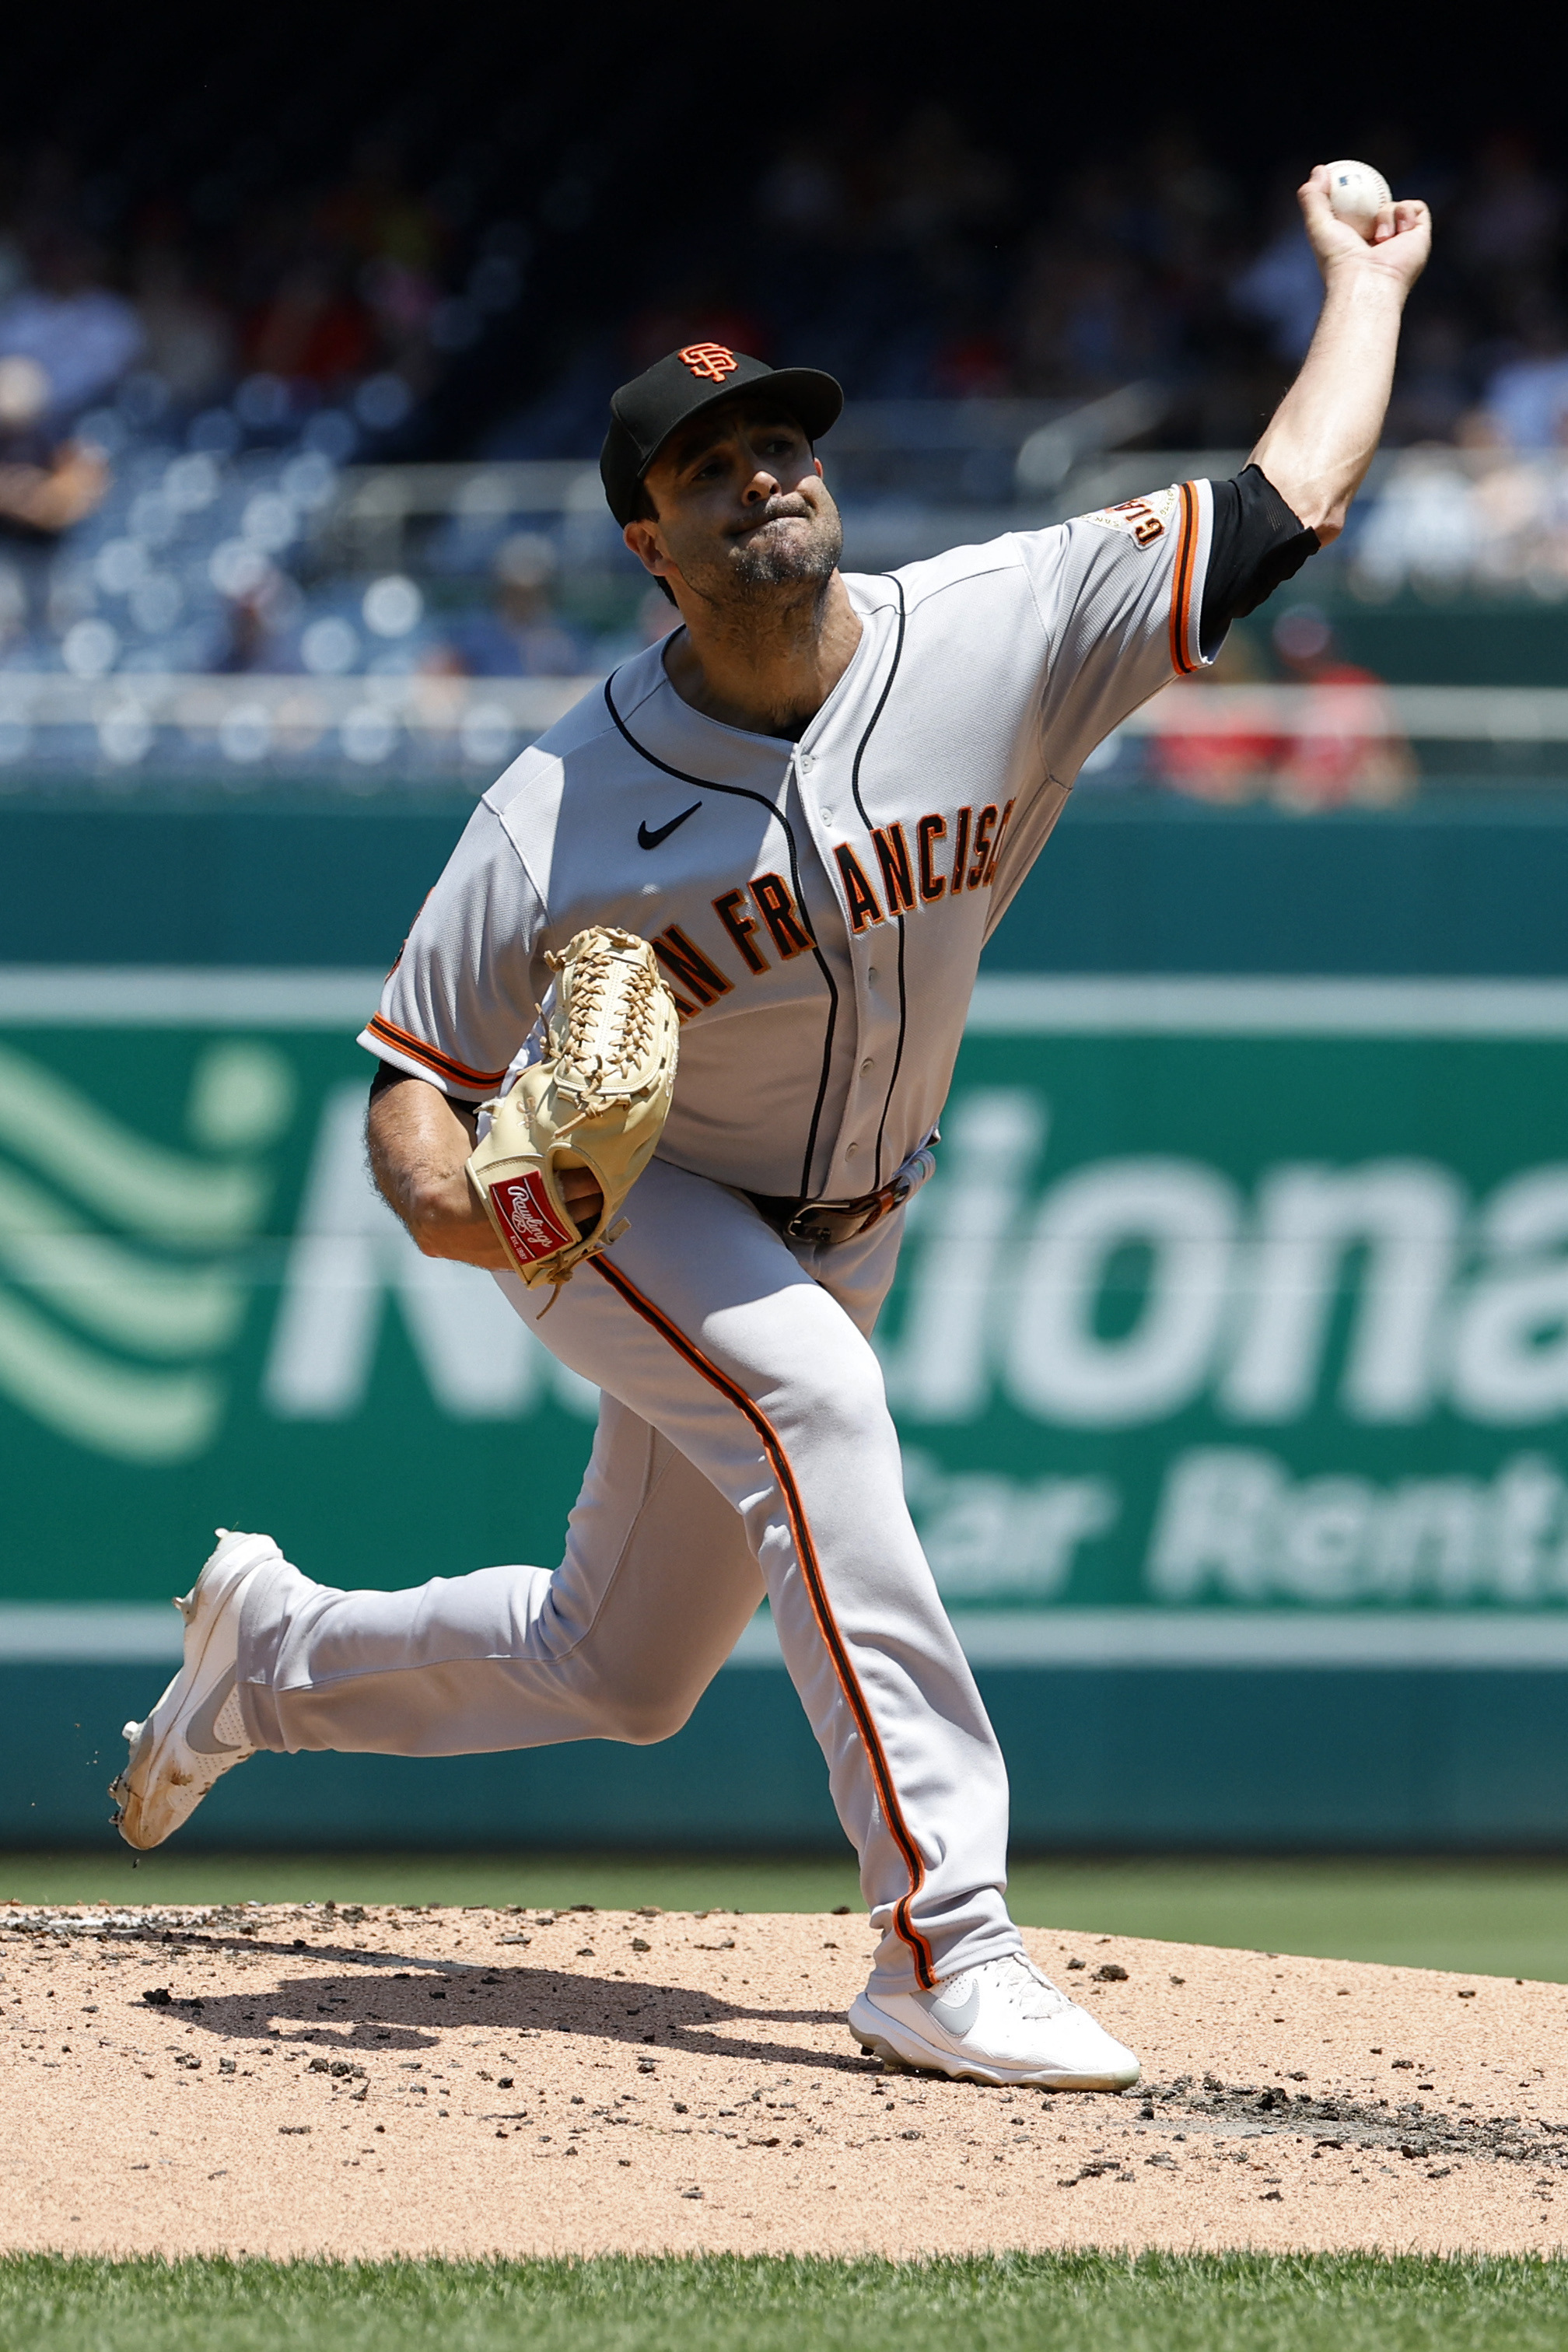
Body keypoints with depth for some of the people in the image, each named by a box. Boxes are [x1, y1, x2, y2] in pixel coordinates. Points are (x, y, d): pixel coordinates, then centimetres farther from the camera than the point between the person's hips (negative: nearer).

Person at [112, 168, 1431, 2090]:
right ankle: (944, 1948, -37)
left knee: (619, 1676, 13)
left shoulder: (995, 634, -18)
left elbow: (1289, 502, -15)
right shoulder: (564, 806, -22)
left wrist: (1366, 287, -5)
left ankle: (271, 1648, 43)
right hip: (603, 1204, -5)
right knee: (810, 1391, -35)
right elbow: (415, 1066, -14)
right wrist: (436, 1188, -36)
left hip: (829, 1237, 5)